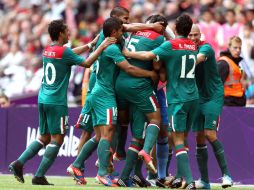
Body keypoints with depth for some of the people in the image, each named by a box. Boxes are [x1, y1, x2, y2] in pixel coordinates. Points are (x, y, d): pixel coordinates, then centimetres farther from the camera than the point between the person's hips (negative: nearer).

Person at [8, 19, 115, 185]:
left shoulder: (47, 50, 12)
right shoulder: (64, 51, -12)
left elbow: (72, 53, 24)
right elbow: (87, 63, -10)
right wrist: (101, 47, -2)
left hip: (43, 99, 8)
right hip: (56, 102, -8)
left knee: (44, 137, 16)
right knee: (57, 139, -2)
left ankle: (19, 163, 2)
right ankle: (39, 176, -7)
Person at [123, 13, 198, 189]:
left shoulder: (170, 45, -9)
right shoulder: (193, 46, 11)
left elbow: (148, 55, -19)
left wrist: (128, 53, -7)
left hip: (178, 99, -6)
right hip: (193, 97, 6)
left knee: (178, 139, -7)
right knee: (182, 138, 15)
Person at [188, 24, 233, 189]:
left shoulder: (206, 48, -14)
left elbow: (198, 59, -33)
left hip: (214, 96, -6)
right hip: (198, 98, 6)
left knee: (210, 134, -17)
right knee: (199, 137, 3)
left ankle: (226, 174, -7)